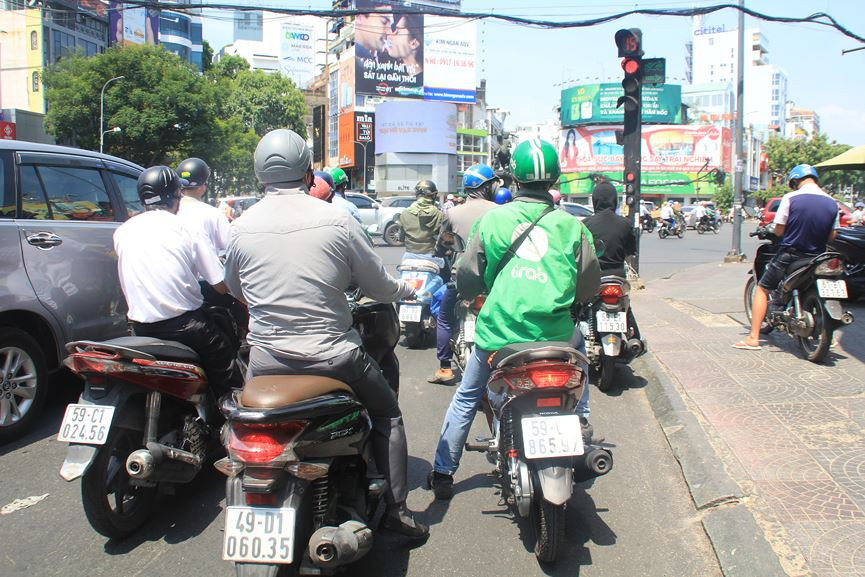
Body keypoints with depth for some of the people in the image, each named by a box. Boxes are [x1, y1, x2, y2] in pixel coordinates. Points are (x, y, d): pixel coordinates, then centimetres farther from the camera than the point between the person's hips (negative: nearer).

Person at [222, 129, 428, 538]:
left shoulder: (240, 228, -1)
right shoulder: (336, 220, -9)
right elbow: (378, 286, -1)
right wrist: (409, 290, 21)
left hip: (266, 357, 3)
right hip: (331, 356, -2)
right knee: (386, 414, 20)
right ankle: (395, 509, 20)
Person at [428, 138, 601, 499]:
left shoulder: (492, 220, -2)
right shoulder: (570, 225, -1)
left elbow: (467, 278, 4)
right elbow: (589, 287, 5)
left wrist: (471, 293, 27)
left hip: (497, 332, 0)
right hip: (553, 332, 1)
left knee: (465, 399, 19)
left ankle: (442, 473, 23)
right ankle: (580, 422, 38)